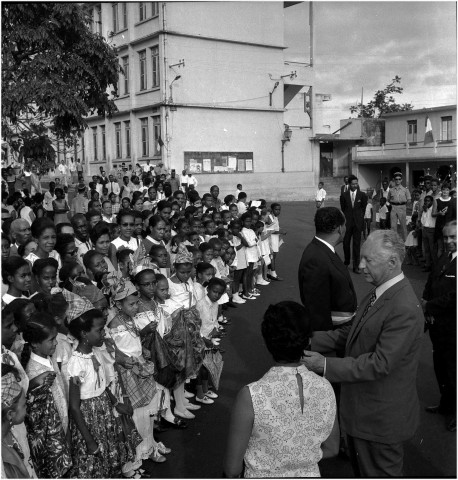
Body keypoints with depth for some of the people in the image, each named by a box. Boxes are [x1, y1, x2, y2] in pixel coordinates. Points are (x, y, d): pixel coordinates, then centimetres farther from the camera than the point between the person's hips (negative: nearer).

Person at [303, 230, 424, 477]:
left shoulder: (404, 309, -30)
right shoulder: (378, 294, 2)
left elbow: (380, 363, -30)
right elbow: (351, 332, 8)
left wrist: (326, 365, -27)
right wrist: (311, 340, -4)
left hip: (381, 417, -9)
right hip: (362, 409, 9)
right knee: (361, 468, 28)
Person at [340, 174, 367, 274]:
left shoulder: (362, 195, 2)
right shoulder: (344, 196, 3)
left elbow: (363, 208, 9)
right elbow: (342, 209, 7)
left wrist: (360, 218, 6)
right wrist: (344, 220, 3)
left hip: (358, 222, 0)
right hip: (347, 222, 1)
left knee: (357, 244, 1)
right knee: (346, 243, 5)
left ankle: (356, 266, 6)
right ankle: (346, 262, 27)